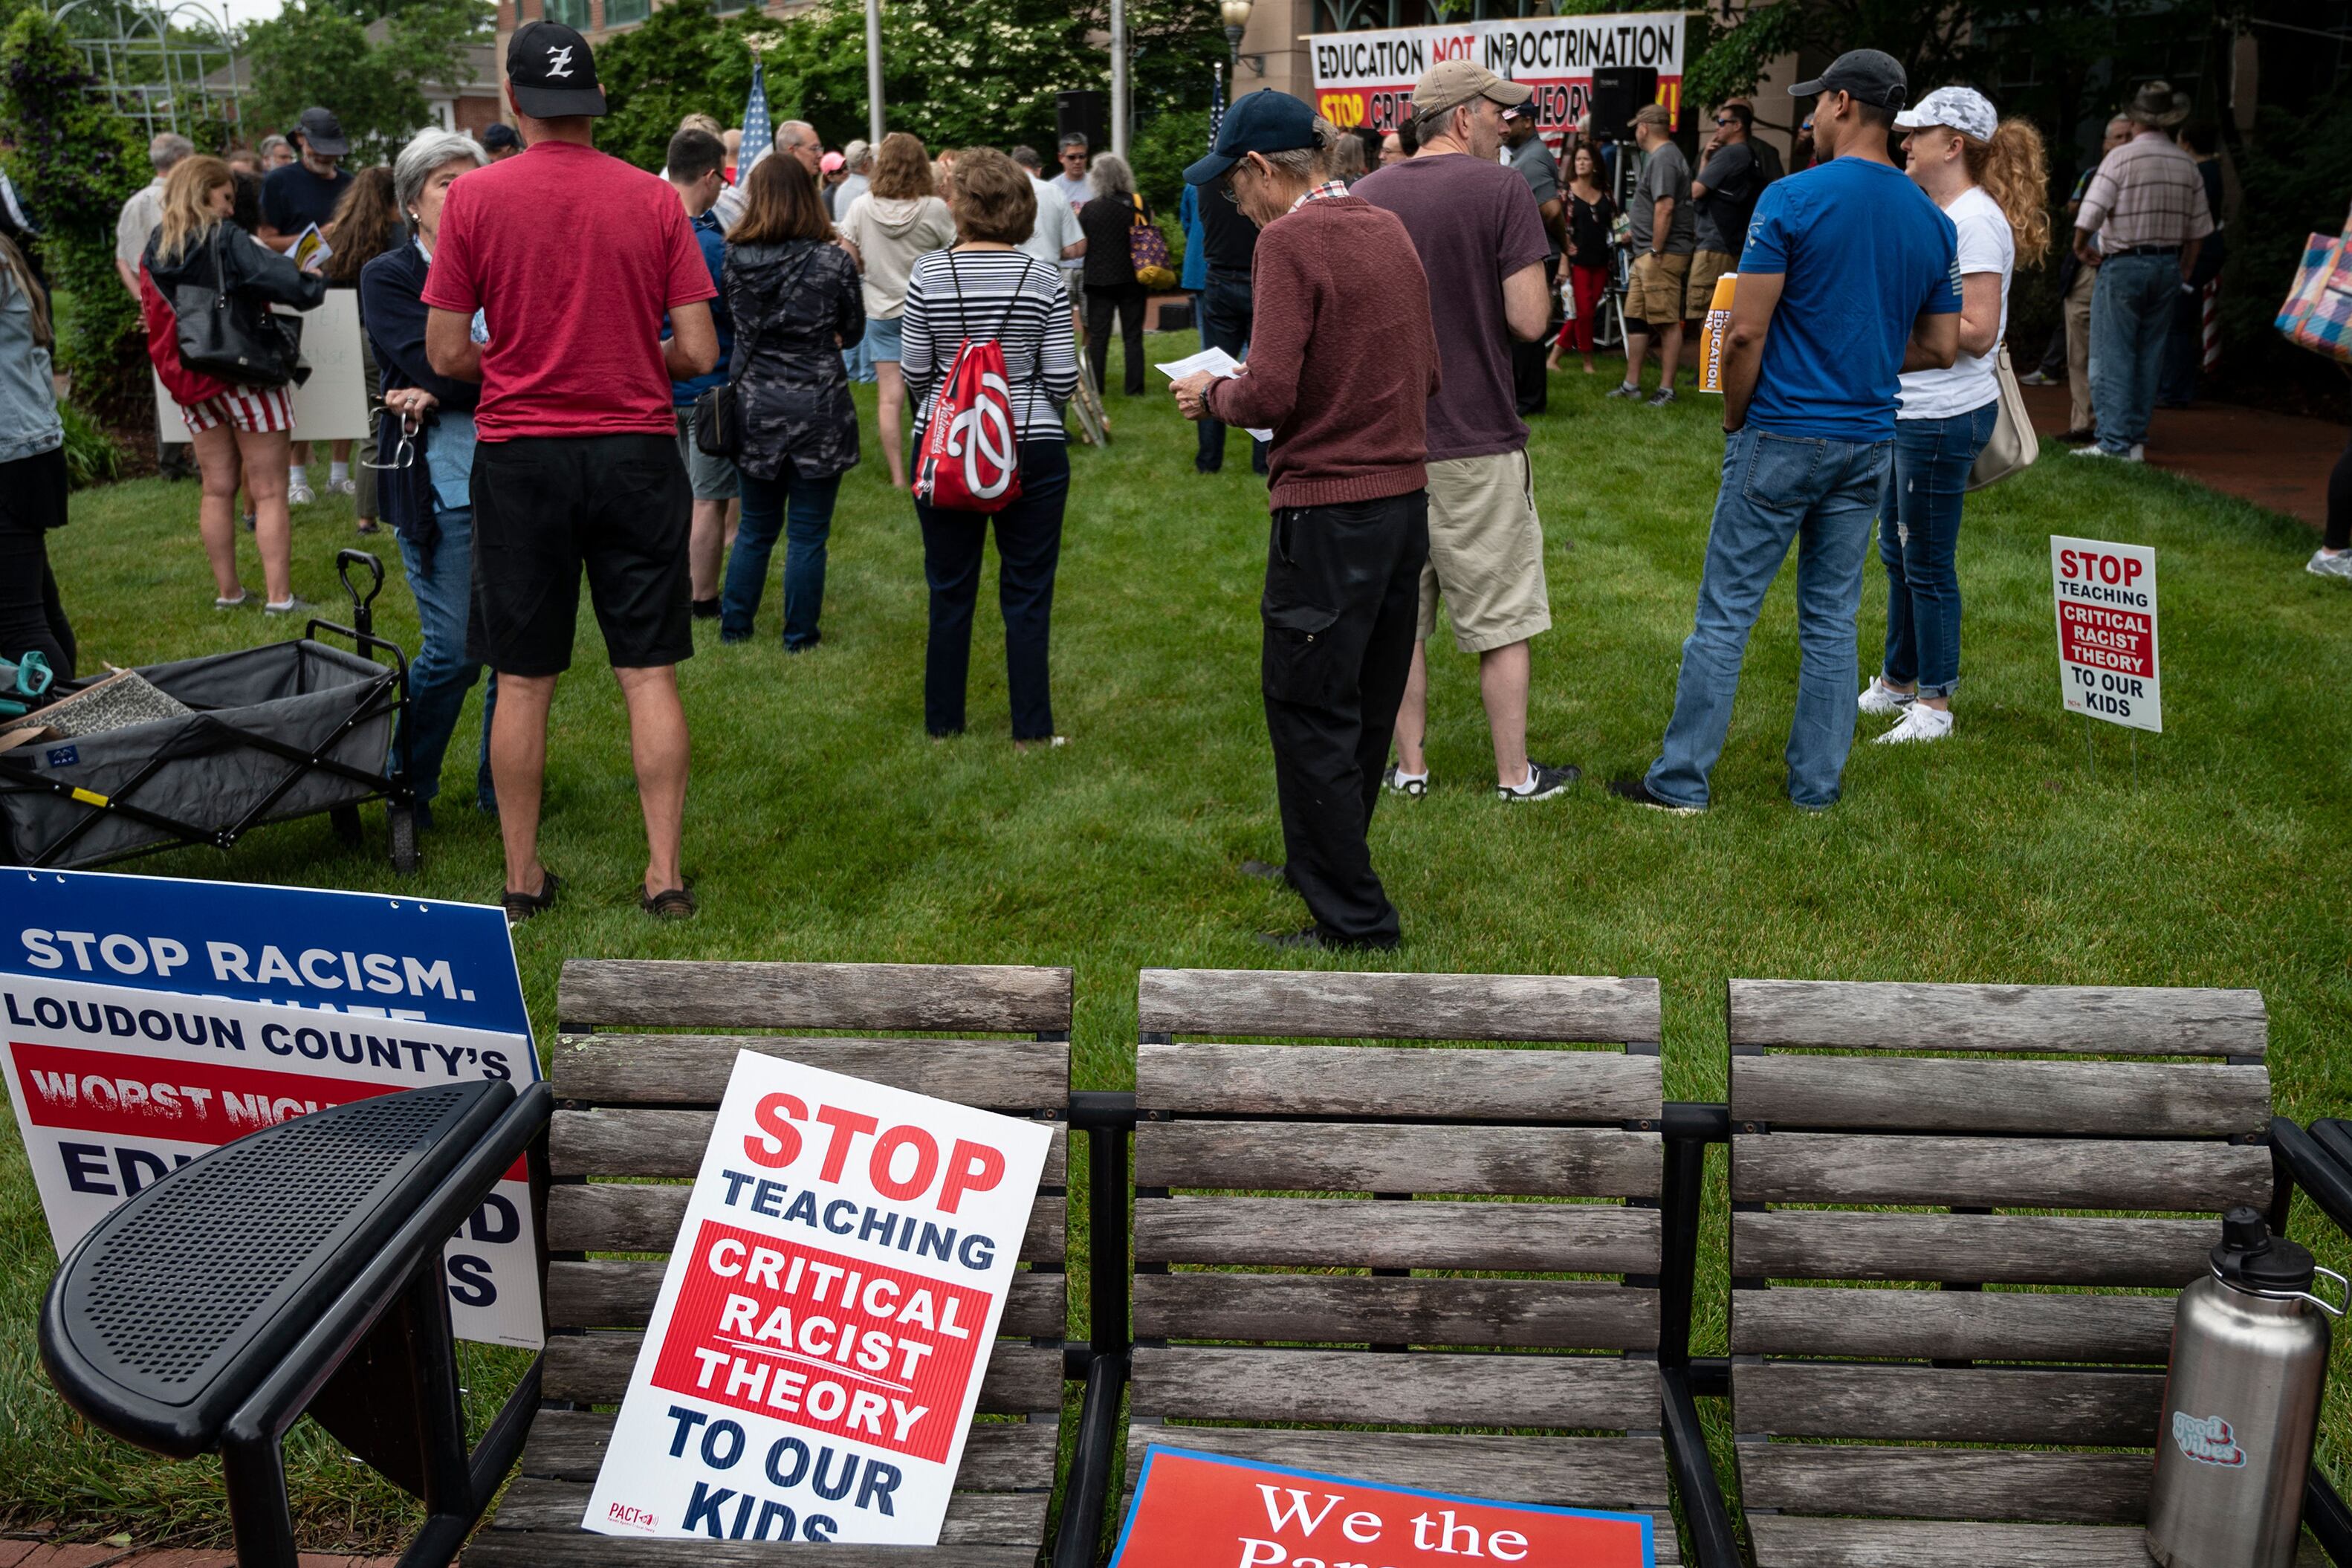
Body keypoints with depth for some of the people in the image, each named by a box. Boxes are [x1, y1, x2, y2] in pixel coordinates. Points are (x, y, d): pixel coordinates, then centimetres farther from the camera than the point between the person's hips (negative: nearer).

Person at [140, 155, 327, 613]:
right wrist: (316, 284, -3)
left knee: (217, 489, 12)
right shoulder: (227, 241, -12)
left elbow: (157, 320, 13)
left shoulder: (154, 253, 7)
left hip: (192, 384, 6)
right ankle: (278, 597, -4)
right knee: (269, 492, -2)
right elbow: (285, 282, -22)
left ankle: (227, 591, 17)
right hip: (245, 377, -6)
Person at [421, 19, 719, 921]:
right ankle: (664, 876, 8)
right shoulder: (654, 200, -2)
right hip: (637, 454, 1)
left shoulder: (474, 198, -4)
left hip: (521, 455, 0)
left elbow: (447, 356, -3)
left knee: (523, 680, 9)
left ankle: (522, 879, 18)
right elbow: (698, 352, -3)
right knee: (649, 674, 6)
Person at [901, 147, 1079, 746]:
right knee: (1027, 595, 7)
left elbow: (915, 372, -2)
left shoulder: (927, 276, -6)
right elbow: (1062, 380, -6)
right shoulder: (1045, 282, -6)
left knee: (949, 592, 12)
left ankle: (943, 723, 22)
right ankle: (1031, 729, 11)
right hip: (1033, 450, -1)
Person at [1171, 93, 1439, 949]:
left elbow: (1270, 395, -20)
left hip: (1328, 507, -8)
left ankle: (1355, 919, 8)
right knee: (1365, 702, 19)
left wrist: (1212, 393, -1)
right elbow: (1427, 374, 13)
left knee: (1309, 712, 2)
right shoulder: (1388, 228, 9)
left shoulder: (1290, 240, -14)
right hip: (1405, 495, 8)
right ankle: (1317, 863, 37)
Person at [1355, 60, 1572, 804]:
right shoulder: (1501, 188, -10)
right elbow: (1530, 321, -13)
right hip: (1479, 441, -4)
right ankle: (1515, 775, 16)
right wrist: (1528, 278, 6)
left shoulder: (1368, 196, 3)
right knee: (1502, 620, 8)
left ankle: (1410, 768, 20)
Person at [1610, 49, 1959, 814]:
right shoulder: (1933, 221, 6)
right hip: (1868, 442, 5)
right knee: (1832, 620, 12)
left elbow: (1746, 332, -14)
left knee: (1725, 611, 1)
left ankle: (1681, 781, 5)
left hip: (1782, 435, -5)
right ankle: (1816, 785, 18)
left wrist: (1734, 419, -1)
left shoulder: (1791, 199, -11)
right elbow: (1940, 348, 11)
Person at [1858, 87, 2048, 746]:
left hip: (1943, 417, -10)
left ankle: (1934, 706, 9)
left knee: (1927, 562, -2)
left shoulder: (1976, 220, -16)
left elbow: (1977, 333, -22)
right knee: (1897, 550, 18)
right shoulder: (1935, 213, 14)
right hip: (1908, 409, 10)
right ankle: (1897, 682, 32)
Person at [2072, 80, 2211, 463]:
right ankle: (2137, 439, 14)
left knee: (2112, 357, -3)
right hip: (2167, 266, 6)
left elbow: (2090, 214, -17)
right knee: (2148, 356, 11)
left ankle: (2114, 442, -7)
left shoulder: (2122, 157, -11)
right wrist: (2185, 271, 21)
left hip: (2123, 265, -6)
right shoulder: (2186, 164, 8)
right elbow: (2198, 227, 12)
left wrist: (2081, 246, 1)